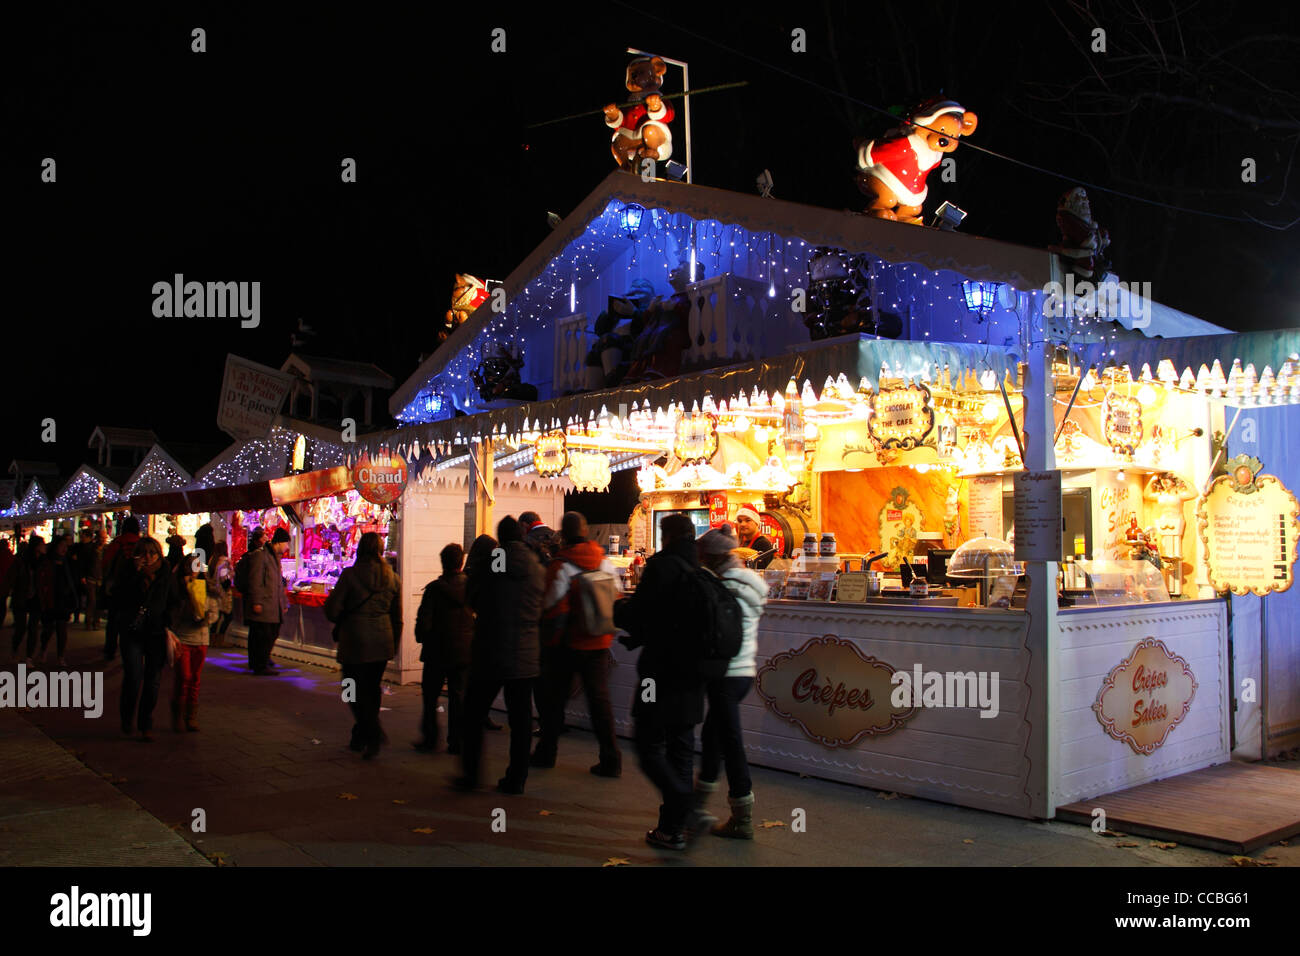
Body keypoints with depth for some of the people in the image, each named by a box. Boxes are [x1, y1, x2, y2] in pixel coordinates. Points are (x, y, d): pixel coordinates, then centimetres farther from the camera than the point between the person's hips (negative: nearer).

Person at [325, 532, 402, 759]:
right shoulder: (393, 578, 3)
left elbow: (332, 608, -9)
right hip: (382, 642, 5)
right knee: (372, 689, 16)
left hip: (356, 640, -5)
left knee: (356, 690, 5)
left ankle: (374, 733, -12)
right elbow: (397, 617, 9)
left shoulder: (350, 574, -11)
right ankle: (361, 738, 24)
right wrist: (394, 646, 19)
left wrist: (342, 621, 13)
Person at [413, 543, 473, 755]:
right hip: (464, 651, 3)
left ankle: (429, 738, 13)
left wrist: (421, 637, 5)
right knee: (459, 697, 9)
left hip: (437, 651, -3)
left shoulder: (435, 588, -12)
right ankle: (457, 742, 10)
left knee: (430, 696, 11)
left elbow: (424, 620, -12)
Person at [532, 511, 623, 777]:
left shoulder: (561, 565, -14)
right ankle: (611, 760, 4)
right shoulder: (604, 561, 2)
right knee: (599, 697, 7)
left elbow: (553, 607, -14)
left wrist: (551, 638, -1)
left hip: (568, 643, -4)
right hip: (598, 642, 4)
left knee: (554, 697, 11)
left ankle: (546, 753, 22)